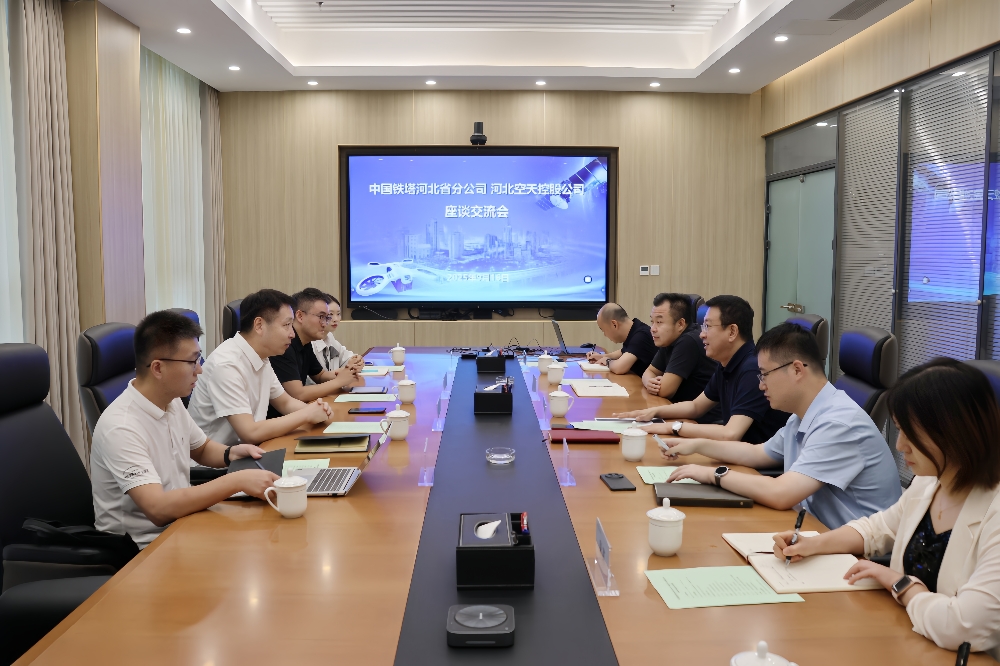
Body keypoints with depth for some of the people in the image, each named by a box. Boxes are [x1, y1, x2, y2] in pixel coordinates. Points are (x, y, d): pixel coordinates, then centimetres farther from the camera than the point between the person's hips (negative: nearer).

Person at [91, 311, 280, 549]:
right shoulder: (121, 427, -23)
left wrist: (232, 453, -1)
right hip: (138, 551, -7)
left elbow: (202, 449, 20)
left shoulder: (172, 403, 2)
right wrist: (237, 481, -32)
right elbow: (159, 509, -31)